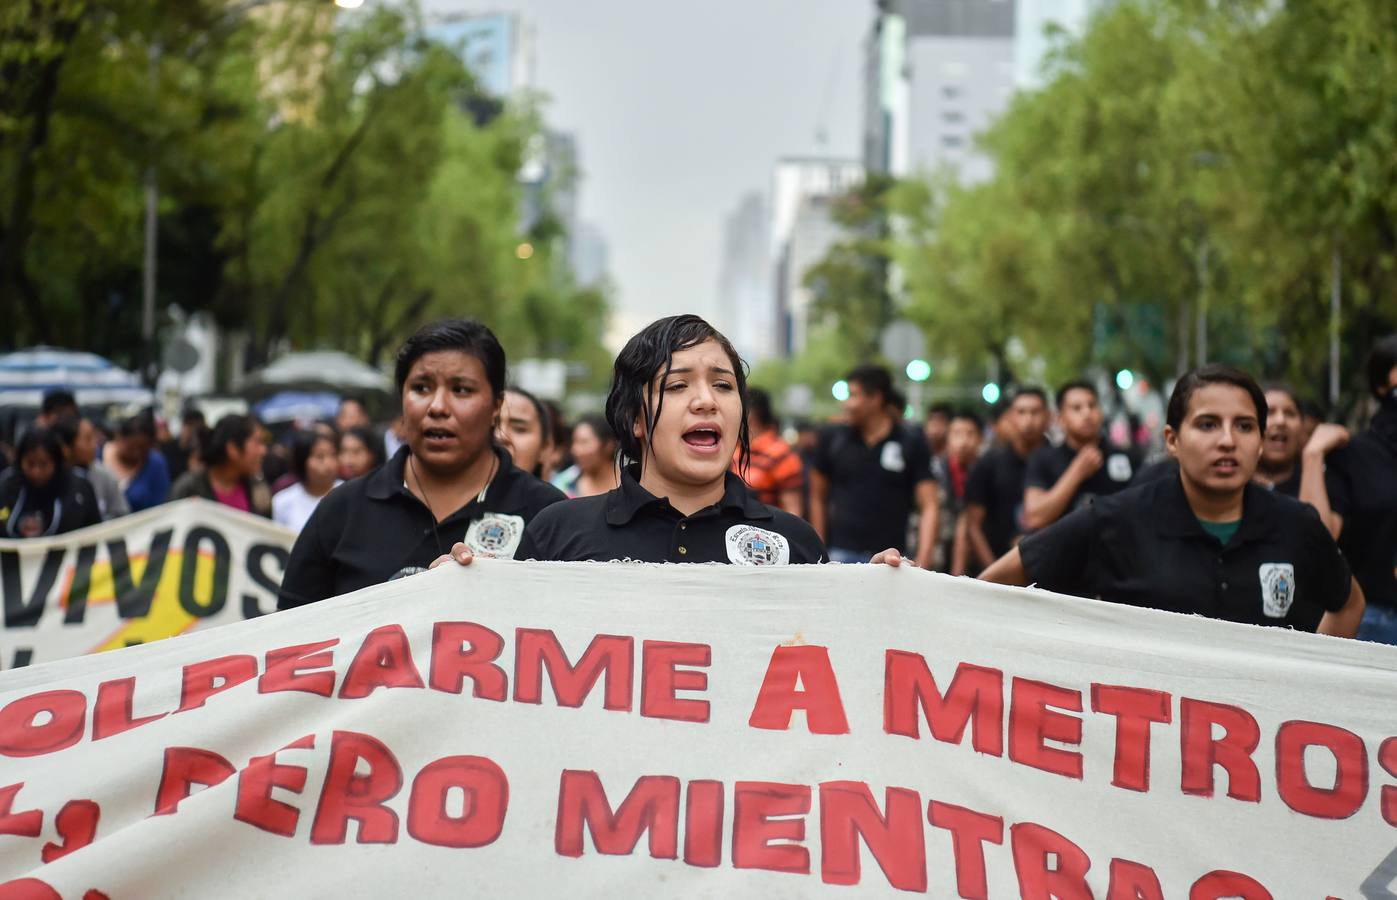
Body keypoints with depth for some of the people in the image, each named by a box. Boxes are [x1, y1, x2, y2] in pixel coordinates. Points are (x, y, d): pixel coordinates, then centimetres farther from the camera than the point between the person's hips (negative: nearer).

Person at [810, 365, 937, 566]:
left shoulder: (911, 442, 0)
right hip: (840, 555, 1)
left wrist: (922, 562, -12)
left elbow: (928, 506, -2)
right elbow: (818, 498, 14)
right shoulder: (833, 438, 6)